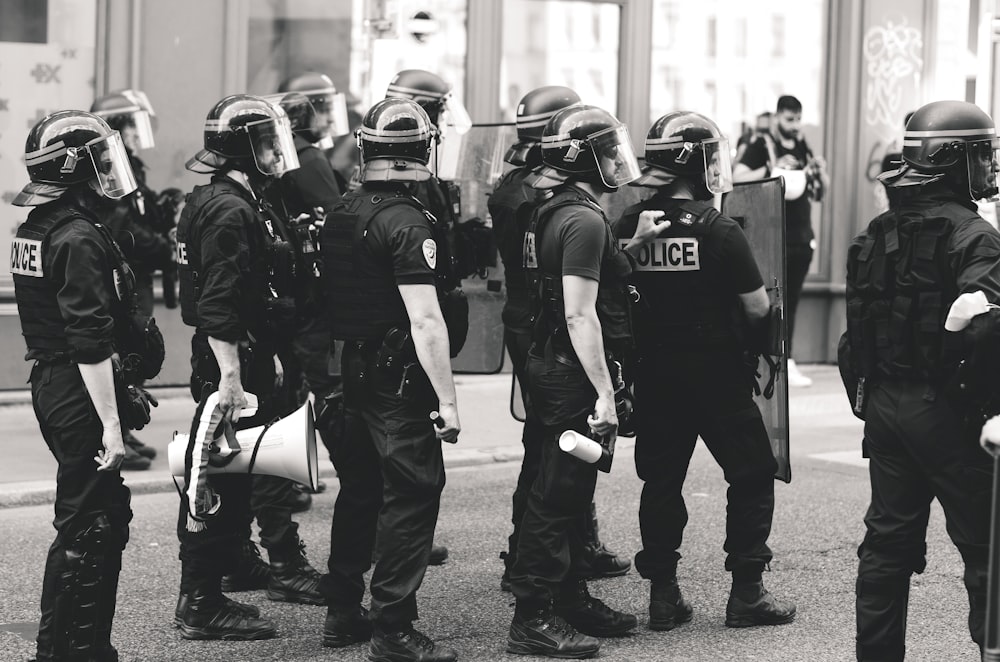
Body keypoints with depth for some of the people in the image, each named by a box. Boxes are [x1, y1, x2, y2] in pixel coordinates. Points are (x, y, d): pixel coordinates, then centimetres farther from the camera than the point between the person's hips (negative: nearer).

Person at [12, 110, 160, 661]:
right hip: (82, 394, -10)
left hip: (50, 383, 10)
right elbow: (91, 343, -23)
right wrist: (111, 423, -22)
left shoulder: (35, 230, 12)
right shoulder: (81, 240, -19)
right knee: (90, 528, -3)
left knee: (102, 516, 18)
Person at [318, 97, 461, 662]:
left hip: (352, 371, 9)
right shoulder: (409, 223, -19)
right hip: (401, 381, -9)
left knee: (360, 490, 18)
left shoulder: (341, 215, 7)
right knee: (412, 496, -2)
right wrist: (448, 400, -21)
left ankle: (343, 614, 27)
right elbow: (426, 322, -24)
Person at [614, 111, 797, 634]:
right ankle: (746, 594, 10)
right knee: (753, 476, 9)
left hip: (654, 376, 5)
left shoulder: (629, 227, -1)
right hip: (717, 376, -5)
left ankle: (663, 595, 15)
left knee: (661, 481, 12)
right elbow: (757, 308, -12)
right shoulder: (719, 231, -15)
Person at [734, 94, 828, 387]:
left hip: (801, 238, 6)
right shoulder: (761, 147, -3)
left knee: (790, 302, 7)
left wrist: (821, 173, 1)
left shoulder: (804, 149, 15)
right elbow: (737, 177, -17)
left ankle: (786, 363, 10)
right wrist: (771, 168, -27)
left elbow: (819, 193, 21)